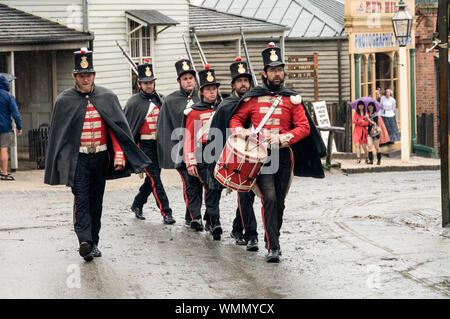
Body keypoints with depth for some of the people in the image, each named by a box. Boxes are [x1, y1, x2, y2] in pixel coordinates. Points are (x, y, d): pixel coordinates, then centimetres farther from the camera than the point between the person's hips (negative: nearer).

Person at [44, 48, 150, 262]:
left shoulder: (107, 98, 3)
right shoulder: (65, 101, -2)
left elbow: (118, 128, 3)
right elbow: (57, 134, 2)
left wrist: (120, 156, -7)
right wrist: (59, 165, -1)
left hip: (101, 157, 3)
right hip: (78, 158, -3)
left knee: (96, 201, 9)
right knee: (81, 199, -13)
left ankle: (94, 243, 17)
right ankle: (84, 241, -22)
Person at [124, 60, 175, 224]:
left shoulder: (159, 99, 9)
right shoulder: (134, 103, -5)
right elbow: (126, 127, -4)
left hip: (158, 145, 5)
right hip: (144, 145, -5)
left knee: (151, 179, 12)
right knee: (155, 179, -9)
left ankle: (137, 205, 32)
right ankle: (166, 212, -10)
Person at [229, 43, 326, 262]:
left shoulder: (292, 99, 5)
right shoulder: (252, 98, 5)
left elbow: (304, 127, 0)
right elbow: (235, 119, 12)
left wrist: (282, 138, -14)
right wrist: (241, 131, -11)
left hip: (284, 155, 2)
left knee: (279, 201, 9)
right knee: (269, 198, -16)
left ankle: (273, 239, 29)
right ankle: (273, 247, -17)